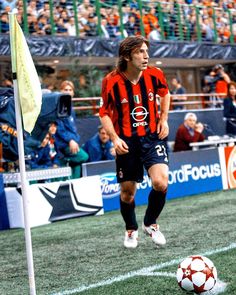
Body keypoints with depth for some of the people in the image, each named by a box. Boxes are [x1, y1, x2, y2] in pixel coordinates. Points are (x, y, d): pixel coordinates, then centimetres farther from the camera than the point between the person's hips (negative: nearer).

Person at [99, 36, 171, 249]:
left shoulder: (155, 75, -6)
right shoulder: (112, 82, -12)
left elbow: (165, 93, 17)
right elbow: (105, 113, -2)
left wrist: (164, 119, 6)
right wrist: (114, 138, -15)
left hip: (153, 136, 1)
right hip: (126, 142, -1)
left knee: (160, 182, -18)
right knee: (128, 191, 8)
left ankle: (150, 223, 10)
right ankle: (131, 230, 37)